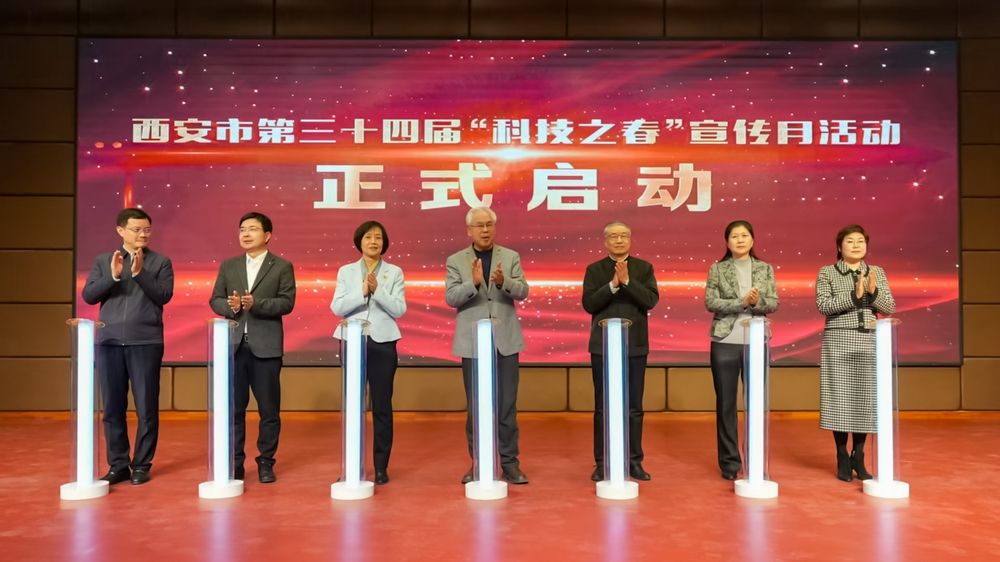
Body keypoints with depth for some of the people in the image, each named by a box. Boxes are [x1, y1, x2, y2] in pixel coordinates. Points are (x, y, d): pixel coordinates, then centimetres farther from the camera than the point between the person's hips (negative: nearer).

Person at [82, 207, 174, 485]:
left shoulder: (160, 262, 5)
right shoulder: (103, 261, 12)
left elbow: (164, 296, -6)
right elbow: (88, 295, 3)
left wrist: (139, 272, -16)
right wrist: (113, 276, -12)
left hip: (145, 342, -2)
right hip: (109, 341, 2)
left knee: (147, 408, 1)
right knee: (112, 407, 7)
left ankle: (142, 464, 11)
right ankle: (118, 464, 17)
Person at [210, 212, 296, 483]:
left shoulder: (282, 266, 3)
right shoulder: (228, 266, 13)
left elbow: (287, 302, -7)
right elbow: (215, 300, 9)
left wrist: (255, 303, -20)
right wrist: (231, 306, -13)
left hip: (266, 346, -3)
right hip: (234, 345, 3)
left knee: (269, 409, 3)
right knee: (234, 408, 7)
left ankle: (266, 463, 14)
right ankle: (235, 462, 17)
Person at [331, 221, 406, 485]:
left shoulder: (394, 272, 5)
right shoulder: (346, 271, 8)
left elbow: (399, 309, -4)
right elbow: (337, 307, -3)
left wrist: (377, 290, -16)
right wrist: (362, 292, -16)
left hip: (382, 343, -1)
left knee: (382, 407, 1)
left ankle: (381, 467, 10)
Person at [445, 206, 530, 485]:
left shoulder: (511, 257, 6)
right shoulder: (455, 261, 3)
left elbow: (523, 292, -4)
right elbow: (450, 298, -7)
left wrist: (504, 282, -24)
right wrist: (473, 283, -24)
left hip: (505, 340, 1)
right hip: (473, 342, 0)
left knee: (507, 405, 4)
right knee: (475, 406, 7)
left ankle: (510, 463, 13)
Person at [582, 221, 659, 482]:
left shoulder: (644, 268, 5)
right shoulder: (594, 270, 4)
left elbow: (651, 300, -8)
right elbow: (589, 304, -7)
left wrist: (627, 281, -18)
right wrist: (612, 284, -17)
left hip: (635, 346, 1)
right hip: (603, 346, 0)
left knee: (634, 407, 6)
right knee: (603, 407, 4)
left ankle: (634, 461, 16)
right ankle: (602, 462, 12)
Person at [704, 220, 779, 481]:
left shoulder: (765, 269, 8)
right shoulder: (717, 269, 3)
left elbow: (774, 303, 1)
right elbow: (710, 302, -7)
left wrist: (758, 302, -19)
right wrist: (742, 302, -18)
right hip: (725, 342, -1)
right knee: (726, 404, 3)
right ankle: (730, 462, 12)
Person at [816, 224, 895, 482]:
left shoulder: (877, 272, 11)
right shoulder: (827, 272, 2)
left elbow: (890, 308, 6)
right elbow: (823, 305, -11)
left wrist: (873, 292, -12)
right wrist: (854, 295, -20)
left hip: (869, 342, 3)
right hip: (839, 341, -3)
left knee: (865, 398, 5)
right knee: (840, 397, -1)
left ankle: (858, 457, 16)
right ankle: (842, 458, 10)